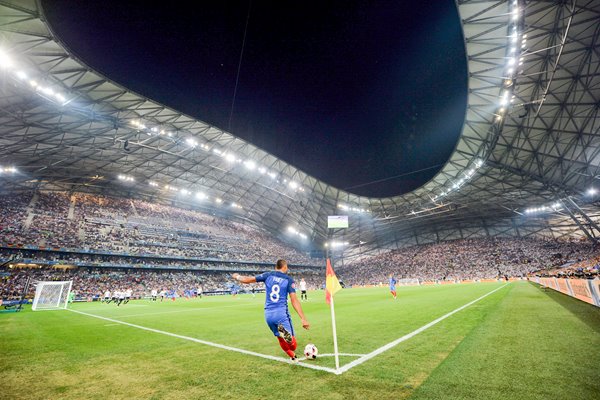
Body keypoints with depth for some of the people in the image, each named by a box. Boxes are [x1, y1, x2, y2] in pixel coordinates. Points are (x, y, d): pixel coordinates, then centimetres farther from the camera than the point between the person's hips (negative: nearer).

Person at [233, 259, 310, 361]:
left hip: (268, 314, 4)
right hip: (281, 313, -4)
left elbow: (248, 280, 9)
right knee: (293, 346, -7)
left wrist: (237, 277, 30)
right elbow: (294, 300, -9)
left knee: (281, 339, 25)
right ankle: (285, 331, -35)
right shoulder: (289, 280, 0)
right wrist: (303, 319, -9)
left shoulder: (269, 275, 7)